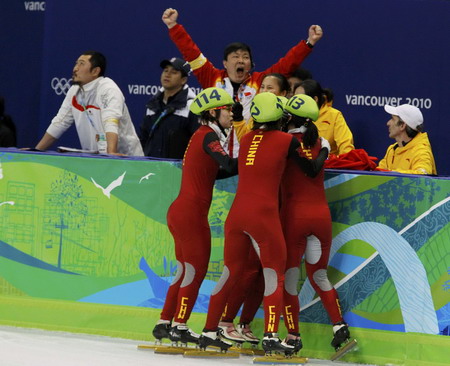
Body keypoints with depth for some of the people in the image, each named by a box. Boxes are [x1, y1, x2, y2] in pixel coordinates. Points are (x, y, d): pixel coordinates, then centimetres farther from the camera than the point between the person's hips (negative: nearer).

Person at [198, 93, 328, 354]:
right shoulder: (287, 141, -1)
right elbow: (312, 170, 5)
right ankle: (271, 336, -10)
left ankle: (210, 332, 17)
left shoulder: (247, 139, 11)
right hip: (264, 215, -5)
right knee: (274, 273, 1)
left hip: (236, 214, 5)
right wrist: (325, 149, 23)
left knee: (231, 272, 14)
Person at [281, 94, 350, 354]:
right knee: (318, 275, 19)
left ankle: (294, 336, 2)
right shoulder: (321, 143, 6)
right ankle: (340, 325, 7)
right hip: (321, 215, 4)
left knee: (288, 276, 5)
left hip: (294, 215, -4)